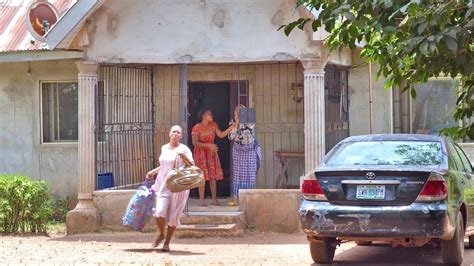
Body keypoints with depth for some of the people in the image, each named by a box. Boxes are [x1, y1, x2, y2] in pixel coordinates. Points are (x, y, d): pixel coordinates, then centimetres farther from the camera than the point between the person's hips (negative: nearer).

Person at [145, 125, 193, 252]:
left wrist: (184, 157, -30)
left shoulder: (184, 150, -4)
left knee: (173, 216, 0)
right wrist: (153, 172, 25)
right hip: (162, 184, 4)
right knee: (160, 212, -12)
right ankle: (161, 234, 15)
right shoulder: (164, 148, 12)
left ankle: (167, 242, 14)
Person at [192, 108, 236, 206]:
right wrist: (208, 145, -28)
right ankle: (201, 200, -1)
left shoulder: (213, 125, 1)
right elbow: (194, 142, -20)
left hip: (211, 152, 5)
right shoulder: (197, 128, -14)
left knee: (213, 175, 1)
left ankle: (214, 199, 5)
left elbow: (221, 135, -9)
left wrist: (231, 127, -19)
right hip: (201, 152, -4)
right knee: (202, 175, -6)